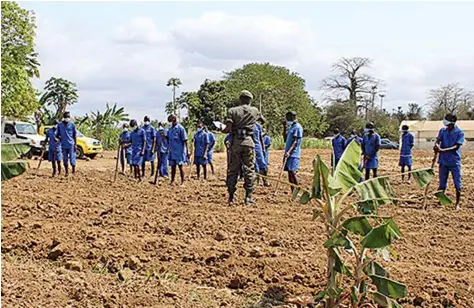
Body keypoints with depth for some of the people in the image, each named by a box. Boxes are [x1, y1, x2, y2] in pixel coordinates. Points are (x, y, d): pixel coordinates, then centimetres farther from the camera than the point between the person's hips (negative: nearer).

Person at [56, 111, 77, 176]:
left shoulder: (72, 125, -1)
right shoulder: (59, 125, 4)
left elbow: (75, 135, 1)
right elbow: (57, 134, 13)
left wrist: (75, 145, -4)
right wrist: (59, 138, -9)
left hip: (71, 145, -3)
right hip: (64, 145, 3)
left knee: (72, 159, -3)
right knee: (65, 159, 7)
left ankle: (74, 172, 8)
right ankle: (66, 172, 17)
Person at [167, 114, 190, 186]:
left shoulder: (180, 128, -12)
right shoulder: (170, 128, 9)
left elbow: (185, 140, -12)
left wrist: (187, 151, -15)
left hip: (179, 151, -7)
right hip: (172, 151, 7)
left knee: (180, 166, -2)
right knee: (173, 166, 13)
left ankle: (182, 182, 4)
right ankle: (172, 181, 21)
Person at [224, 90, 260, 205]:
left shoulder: (232, 111, 0)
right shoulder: (255, 111, 5)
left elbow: (228, 128, -10)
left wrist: (223, 130, 12)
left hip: (235, 142, 0)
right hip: (248, 142, 0)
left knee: (233, 170, 7)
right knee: (249, 169, 5)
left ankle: (231, 197, 8)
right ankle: (248, 197, 5)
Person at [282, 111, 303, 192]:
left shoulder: (298, 127, -8)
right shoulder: (290, 127, 18)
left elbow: (295, 141, -16)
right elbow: (285, 139, 21)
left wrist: (289, 152, -25)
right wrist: (284, 127, 15)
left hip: (293, 154, -9)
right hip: (288, 154, 9)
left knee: (292, 172, -16)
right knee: (289, 173, 7)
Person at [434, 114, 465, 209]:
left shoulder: (459, 133, -8)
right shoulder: (442, 131, 4)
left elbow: (456, 146, -16)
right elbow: (438, 140, -3)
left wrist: (442, 150, -28)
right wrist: (436, 145, -29)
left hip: (454, 161, -3)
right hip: (443, 161, 3)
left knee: (457, 184, 3)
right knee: (442, 183, 10)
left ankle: (458, 203, 14)